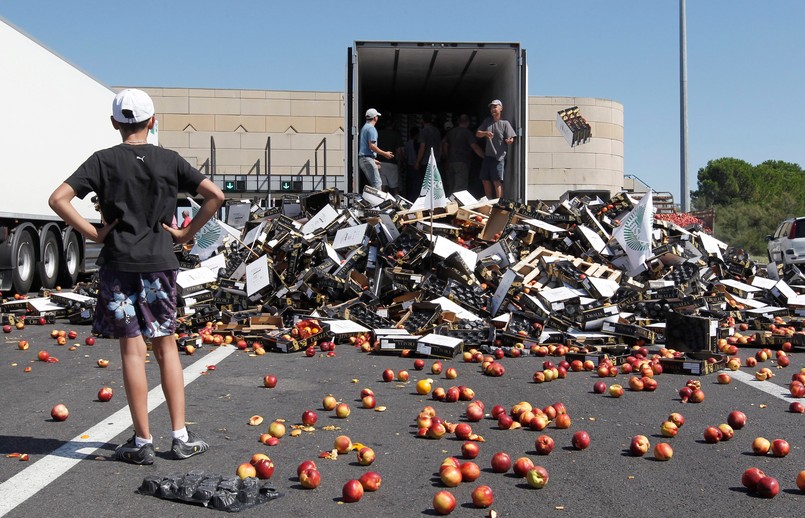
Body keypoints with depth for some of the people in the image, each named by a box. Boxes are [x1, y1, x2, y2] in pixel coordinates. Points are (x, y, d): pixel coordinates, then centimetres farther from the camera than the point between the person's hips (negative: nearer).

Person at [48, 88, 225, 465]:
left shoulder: (104, 161, -2)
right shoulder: (169, 160, 2)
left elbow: (58, 199, -11)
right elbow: (215, 196, -4)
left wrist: (92, 233, -4)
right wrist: (186, 233, 1)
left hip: (119, 264, -1)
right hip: (160, 263, 2)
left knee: (132, 350, 2)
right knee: (166, 347, 10)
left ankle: (142, 441, 7)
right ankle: (181, 437, 12)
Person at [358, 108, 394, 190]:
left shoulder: (364, 127, 20)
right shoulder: (371, 128, -11)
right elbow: (372, 146, -19)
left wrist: (374, 160, 27)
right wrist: (384, 154, -10)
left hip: (362, 158, 10)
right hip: (368, 158, -10)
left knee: (374, 183, 12)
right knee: (377, 183, -12)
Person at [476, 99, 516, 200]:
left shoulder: (505, 123, -4)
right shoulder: (487, 121, 12)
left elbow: (510, 139, -8)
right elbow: (477, 134, 8)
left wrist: (509, 141, -31)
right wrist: (486, 133, -12)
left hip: (499, 156, -6)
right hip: (487, 155, 6)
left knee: (497, 181, -10)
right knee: (485, 180, 9)